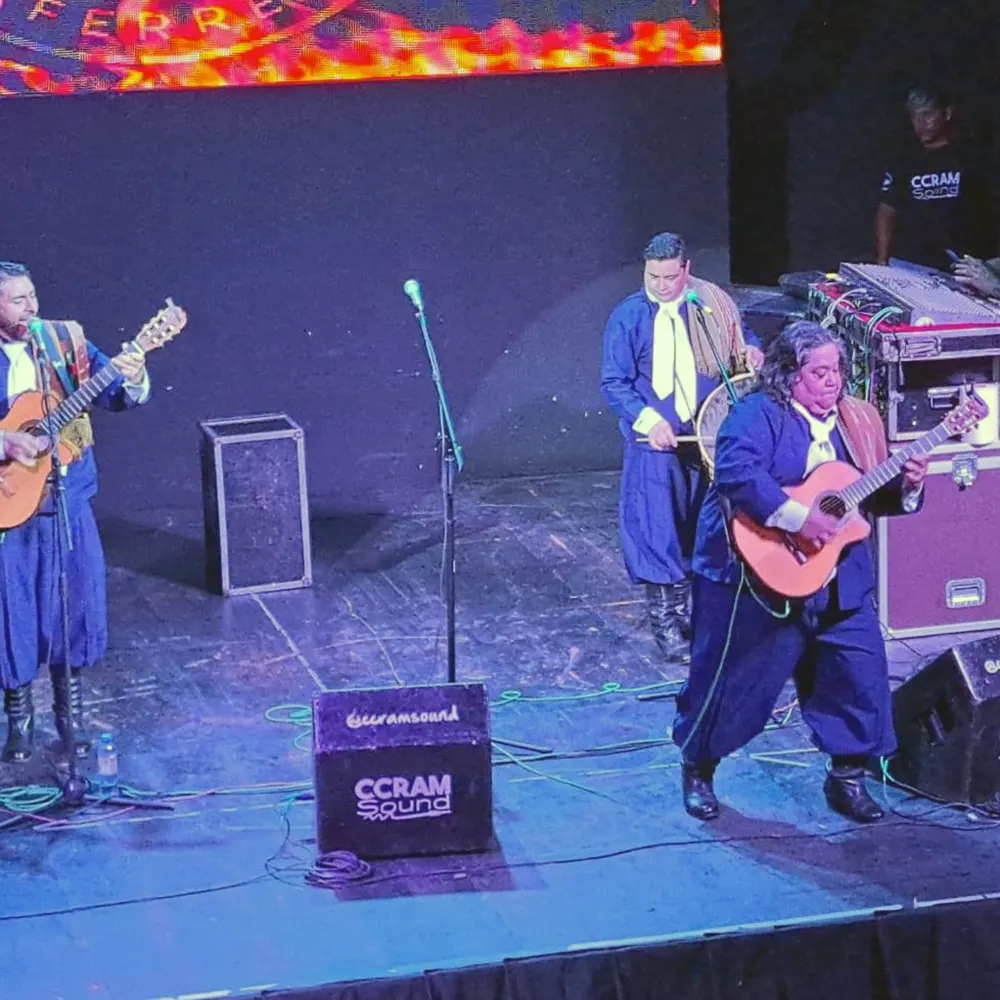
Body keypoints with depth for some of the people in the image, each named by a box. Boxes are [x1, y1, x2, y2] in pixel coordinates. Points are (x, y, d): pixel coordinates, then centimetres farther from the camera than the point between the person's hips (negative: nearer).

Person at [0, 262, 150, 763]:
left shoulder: (64, 341, -1)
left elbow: (118, 396, -3)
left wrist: (132, 380, -25)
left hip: (67, 501, 2)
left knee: (75, 604, 9)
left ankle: (69, 711, 27)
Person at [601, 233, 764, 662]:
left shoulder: (711, 305, 3)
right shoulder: (628, 317, -5)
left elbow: (742, 338, 21)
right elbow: (614, 383, -6)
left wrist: (750, 352, -3)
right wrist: (648, 421, -19)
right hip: (655, 438, -3)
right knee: (656, 525, -5)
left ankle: (694, 607, 26)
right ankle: (665, 617, 4)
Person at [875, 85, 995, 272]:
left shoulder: (970, 155, 2)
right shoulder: (903, 158, 8)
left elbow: (985, 210, 4)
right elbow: (886, 211, 7)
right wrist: (882, 261, -3)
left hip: (958, 266, -2)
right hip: (906, 265, 2)